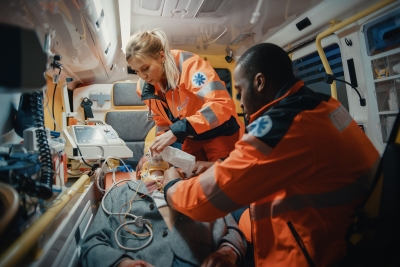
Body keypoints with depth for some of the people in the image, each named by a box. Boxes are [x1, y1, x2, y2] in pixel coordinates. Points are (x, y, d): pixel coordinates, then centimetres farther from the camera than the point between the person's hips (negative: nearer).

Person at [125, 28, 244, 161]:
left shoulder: (189, 65, -26)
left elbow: (222, 106, -37)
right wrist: (160, 146, -8)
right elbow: (162, 122, 8)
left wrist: (176, 132, -39)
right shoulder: (145, 87, -6)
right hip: (192, 140, 6)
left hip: (221, 135, -5)